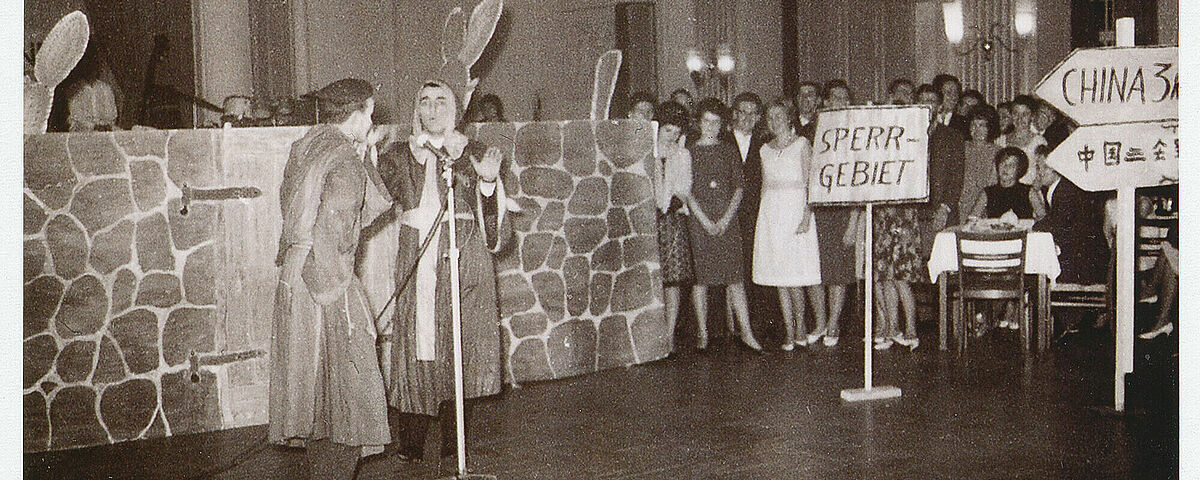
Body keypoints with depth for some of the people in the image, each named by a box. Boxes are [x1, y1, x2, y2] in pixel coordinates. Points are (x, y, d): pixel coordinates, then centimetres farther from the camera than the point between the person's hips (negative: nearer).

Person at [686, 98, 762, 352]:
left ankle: (746, 333, 0)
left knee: (735, 277, -2)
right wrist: (706, 221, -8)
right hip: (699, 222, -1)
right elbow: (687, 192, 0)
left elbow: (739, 187, 8)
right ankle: (702, 333, 7)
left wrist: (726, 219, -5)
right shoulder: (690, 152, 6)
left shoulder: (729, 151, 12)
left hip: (727, 221, 1)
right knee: (700, 278, -1)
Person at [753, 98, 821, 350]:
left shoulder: (802, 145, 1)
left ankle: (800, 331, 5)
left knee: (795, 277, -7)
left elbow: (809, 182, -4)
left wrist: (806, 215, -15)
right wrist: (762, 216, 10)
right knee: (780, 278, 2)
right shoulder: (766, 149, 16)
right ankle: (790, 334, 6)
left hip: (795, 209, -5)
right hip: (771, 212, 5)